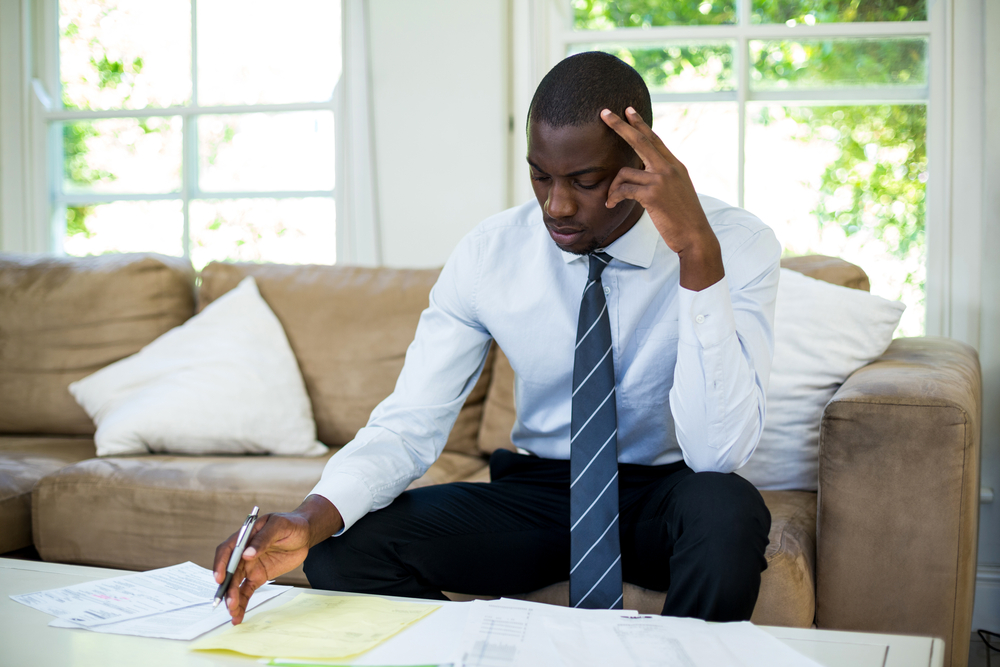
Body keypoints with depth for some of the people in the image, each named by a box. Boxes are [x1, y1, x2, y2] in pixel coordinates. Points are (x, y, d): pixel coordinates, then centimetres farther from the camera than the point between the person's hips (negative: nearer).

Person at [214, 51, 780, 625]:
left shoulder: (739, 246, -17)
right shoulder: (488, 255, -10)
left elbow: (718, 454, -28)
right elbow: (411, 422, -12)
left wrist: (699, 254, -37)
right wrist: (312, 520, -32)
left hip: (669, 498, -1)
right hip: (540, 489, 2)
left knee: (726, 509, -37)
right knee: (342, 550, -19)